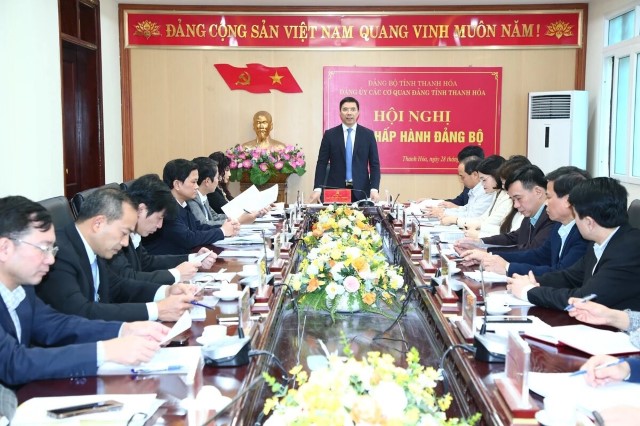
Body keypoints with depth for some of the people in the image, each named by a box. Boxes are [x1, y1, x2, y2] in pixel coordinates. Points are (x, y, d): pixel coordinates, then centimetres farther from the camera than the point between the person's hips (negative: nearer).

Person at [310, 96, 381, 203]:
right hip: (335, 190, 0)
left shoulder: (368, 134, 5)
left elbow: (374, 164, 3)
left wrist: (374, 189, -9)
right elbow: (322, 163, 2)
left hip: (360, 191, 0)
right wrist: (317, 189, -9)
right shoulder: (330, 134, 3)